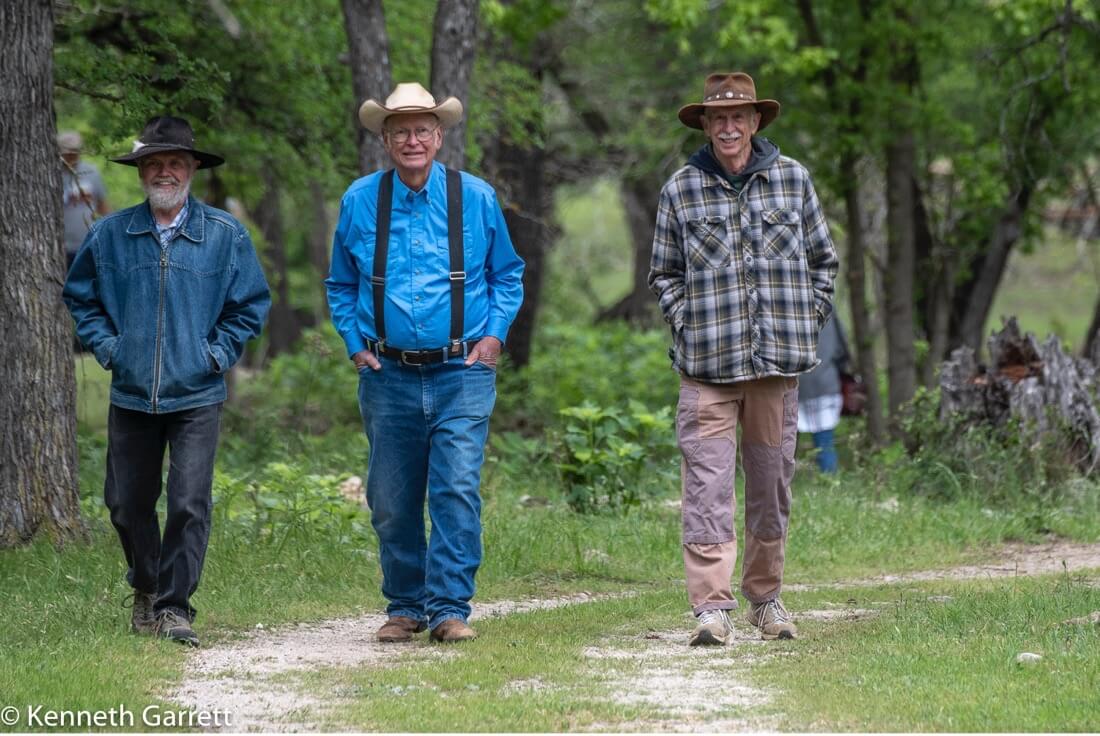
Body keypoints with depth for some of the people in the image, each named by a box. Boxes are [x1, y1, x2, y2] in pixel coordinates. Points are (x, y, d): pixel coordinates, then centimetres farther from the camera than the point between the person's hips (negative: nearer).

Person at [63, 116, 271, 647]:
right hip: (130, 394, 2)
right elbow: (80, 296, 17)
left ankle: (174, 606, -1)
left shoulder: (225, 235, 0)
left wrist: (219, 353, 2)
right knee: (127, 503, 10)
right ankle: (145, 590, 33)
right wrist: (105, 345, 6)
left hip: (196, 397, -2)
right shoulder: (109, 235, 3)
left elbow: (250, 304, 11)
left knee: (189, 504, -10)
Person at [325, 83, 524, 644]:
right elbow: (340, 285, 19)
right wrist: (355, 343, 7)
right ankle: (405, 607, 18)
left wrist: (495, 333, 2)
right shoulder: (360, 202, 5)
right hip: (389, 377, 2)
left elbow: (508, 274, 16)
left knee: (457, 490, -13)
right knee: (391, 502, 5)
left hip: (461, 373, -2)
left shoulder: (476, 198, 3)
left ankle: (449, 608, -9)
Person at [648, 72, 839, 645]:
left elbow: (822, 259, 16)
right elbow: (664, 274, 13)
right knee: (707, 484, -9)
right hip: (707, 362, -2)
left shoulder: (791, 179, 7)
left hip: (778, 359, 2)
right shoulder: (681, 190, 4)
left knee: (772, 481, 9)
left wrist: (807, 320, 6)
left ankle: (764, 597, 21)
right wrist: (688, 324, 0)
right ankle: (711, 607, -11)